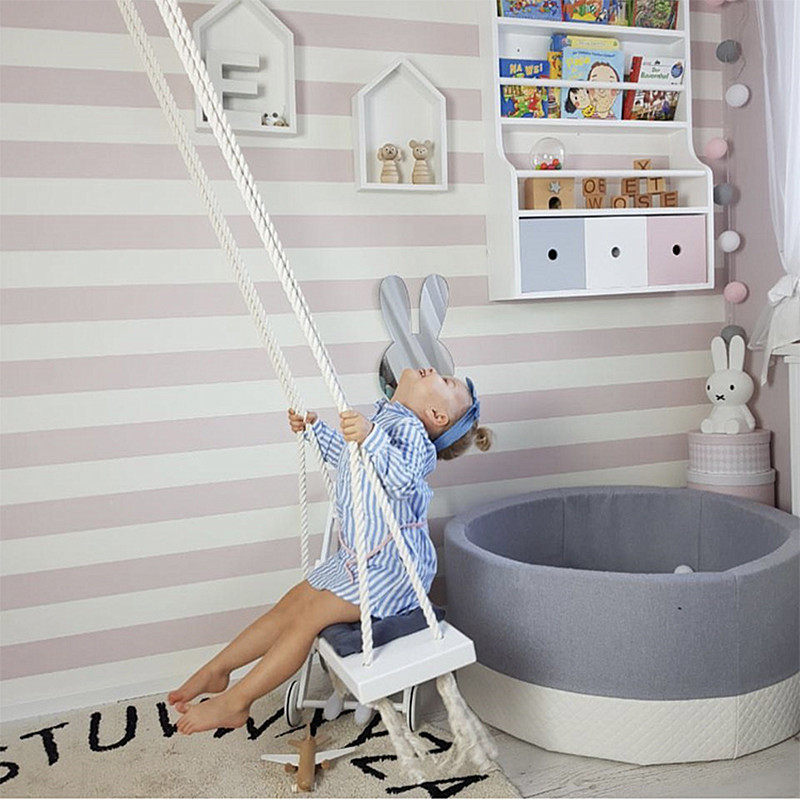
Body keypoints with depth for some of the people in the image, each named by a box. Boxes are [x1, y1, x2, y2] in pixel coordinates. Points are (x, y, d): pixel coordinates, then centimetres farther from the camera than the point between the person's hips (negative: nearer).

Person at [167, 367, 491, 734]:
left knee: (308, 615, -11)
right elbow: (347, 455, 28)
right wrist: (315, 428, 23)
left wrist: (372, 438, -52)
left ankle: (234, 702, 0)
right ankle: (217, 669, 19)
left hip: (392, 567, -9)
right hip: (357, 555, 9)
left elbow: (403, 481, -41)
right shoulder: (380, 419, 9)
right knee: (292, 603, 8)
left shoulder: (408, 429, -21)